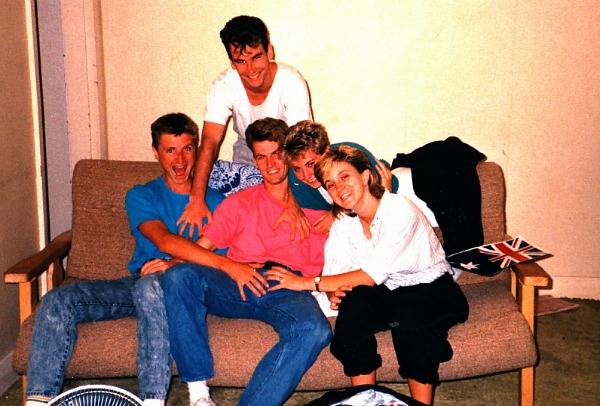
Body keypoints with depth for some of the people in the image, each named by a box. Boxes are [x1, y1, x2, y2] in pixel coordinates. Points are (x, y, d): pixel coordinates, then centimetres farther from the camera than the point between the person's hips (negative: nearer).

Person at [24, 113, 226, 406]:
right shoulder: (140, 196, 15)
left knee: (150, 285, -39)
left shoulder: (214, 201, 15)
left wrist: (175, 264, -21)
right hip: (137, 282, 3)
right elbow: (164, 241, -5)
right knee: (58, 300, -19)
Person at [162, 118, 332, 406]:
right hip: (238, 286, 2)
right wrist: (230, 266, -6)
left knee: (315, 329, -36)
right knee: (180, 276, -29)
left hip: (290, 289, -1)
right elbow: (199, 249, 15)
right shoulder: (239, 202, 26)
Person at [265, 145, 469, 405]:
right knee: (354, 301, -28)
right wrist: (335, 292, -28)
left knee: (406, 313, -37)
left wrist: (308, 283, -25)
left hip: (432, 289, -5)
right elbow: (335, 270, -3)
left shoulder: (401, 211, -22)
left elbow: (373, 274, -26)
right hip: (388, 294, 5)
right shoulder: (342, 224, 0)